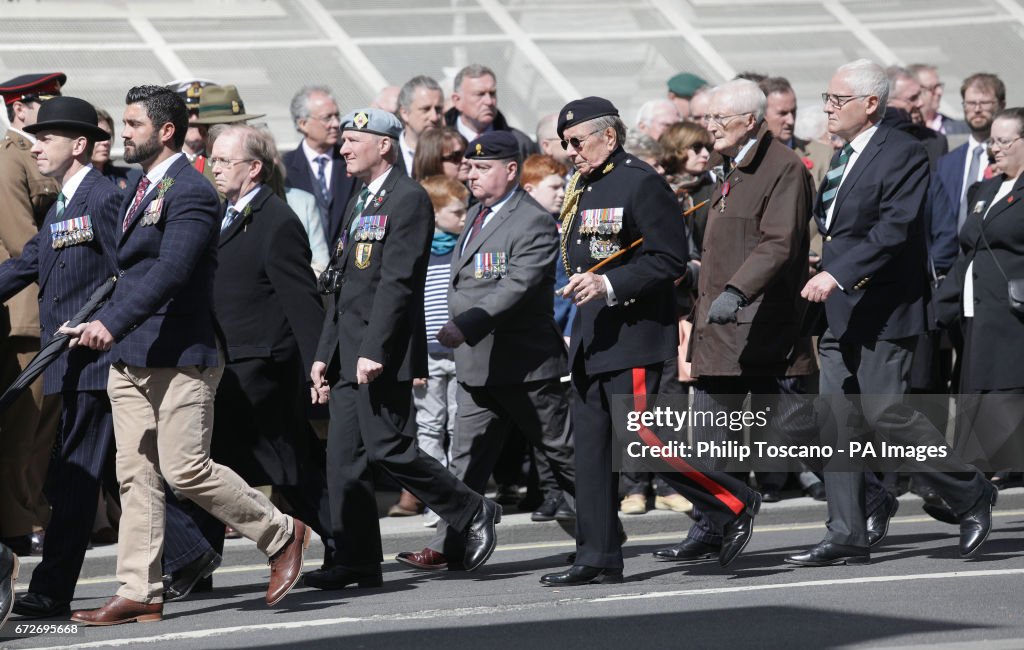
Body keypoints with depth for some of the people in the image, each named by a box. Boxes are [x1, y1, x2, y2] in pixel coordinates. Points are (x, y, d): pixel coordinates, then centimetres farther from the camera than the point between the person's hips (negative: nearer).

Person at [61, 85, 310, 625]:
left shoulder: (191, 193, -13)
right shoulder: (141, 189, 17)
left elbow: (171, 271, -24)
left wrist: (112, 323, -29)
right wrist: (95, 325, 15)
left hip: (179, 357, -9)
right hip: (129, 358, 9)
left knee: (185, 470, -9)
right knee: (136, 476, 5)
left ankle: (282, 535, 9)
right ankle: (139, 594, 5)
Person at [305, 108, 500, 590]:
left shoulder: (408, 199, -9)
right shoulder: (359, 203, 21)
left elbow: (398, 280, -18)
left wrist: (374, 350, -23)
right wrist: (324, 354, 17)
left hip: (382, 355, -9)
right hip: (348, 357, 9)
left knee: (387, 448, -11)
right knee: (343, 460, 4)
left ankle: (473, 513, 6)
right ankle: (357, 561, 7)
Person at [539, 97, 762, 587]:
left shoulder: (642, 183, -11)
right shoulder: (583, 188, 16)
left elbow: (670, 260, -16)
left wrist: (609, 285, -22)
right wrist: (582, 283, 10)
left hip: (634, 335, -9)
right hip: (591, 339, 9)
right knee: (590, 449, 4)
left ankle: (736, 504, 5)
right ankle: (598, 558, 6)